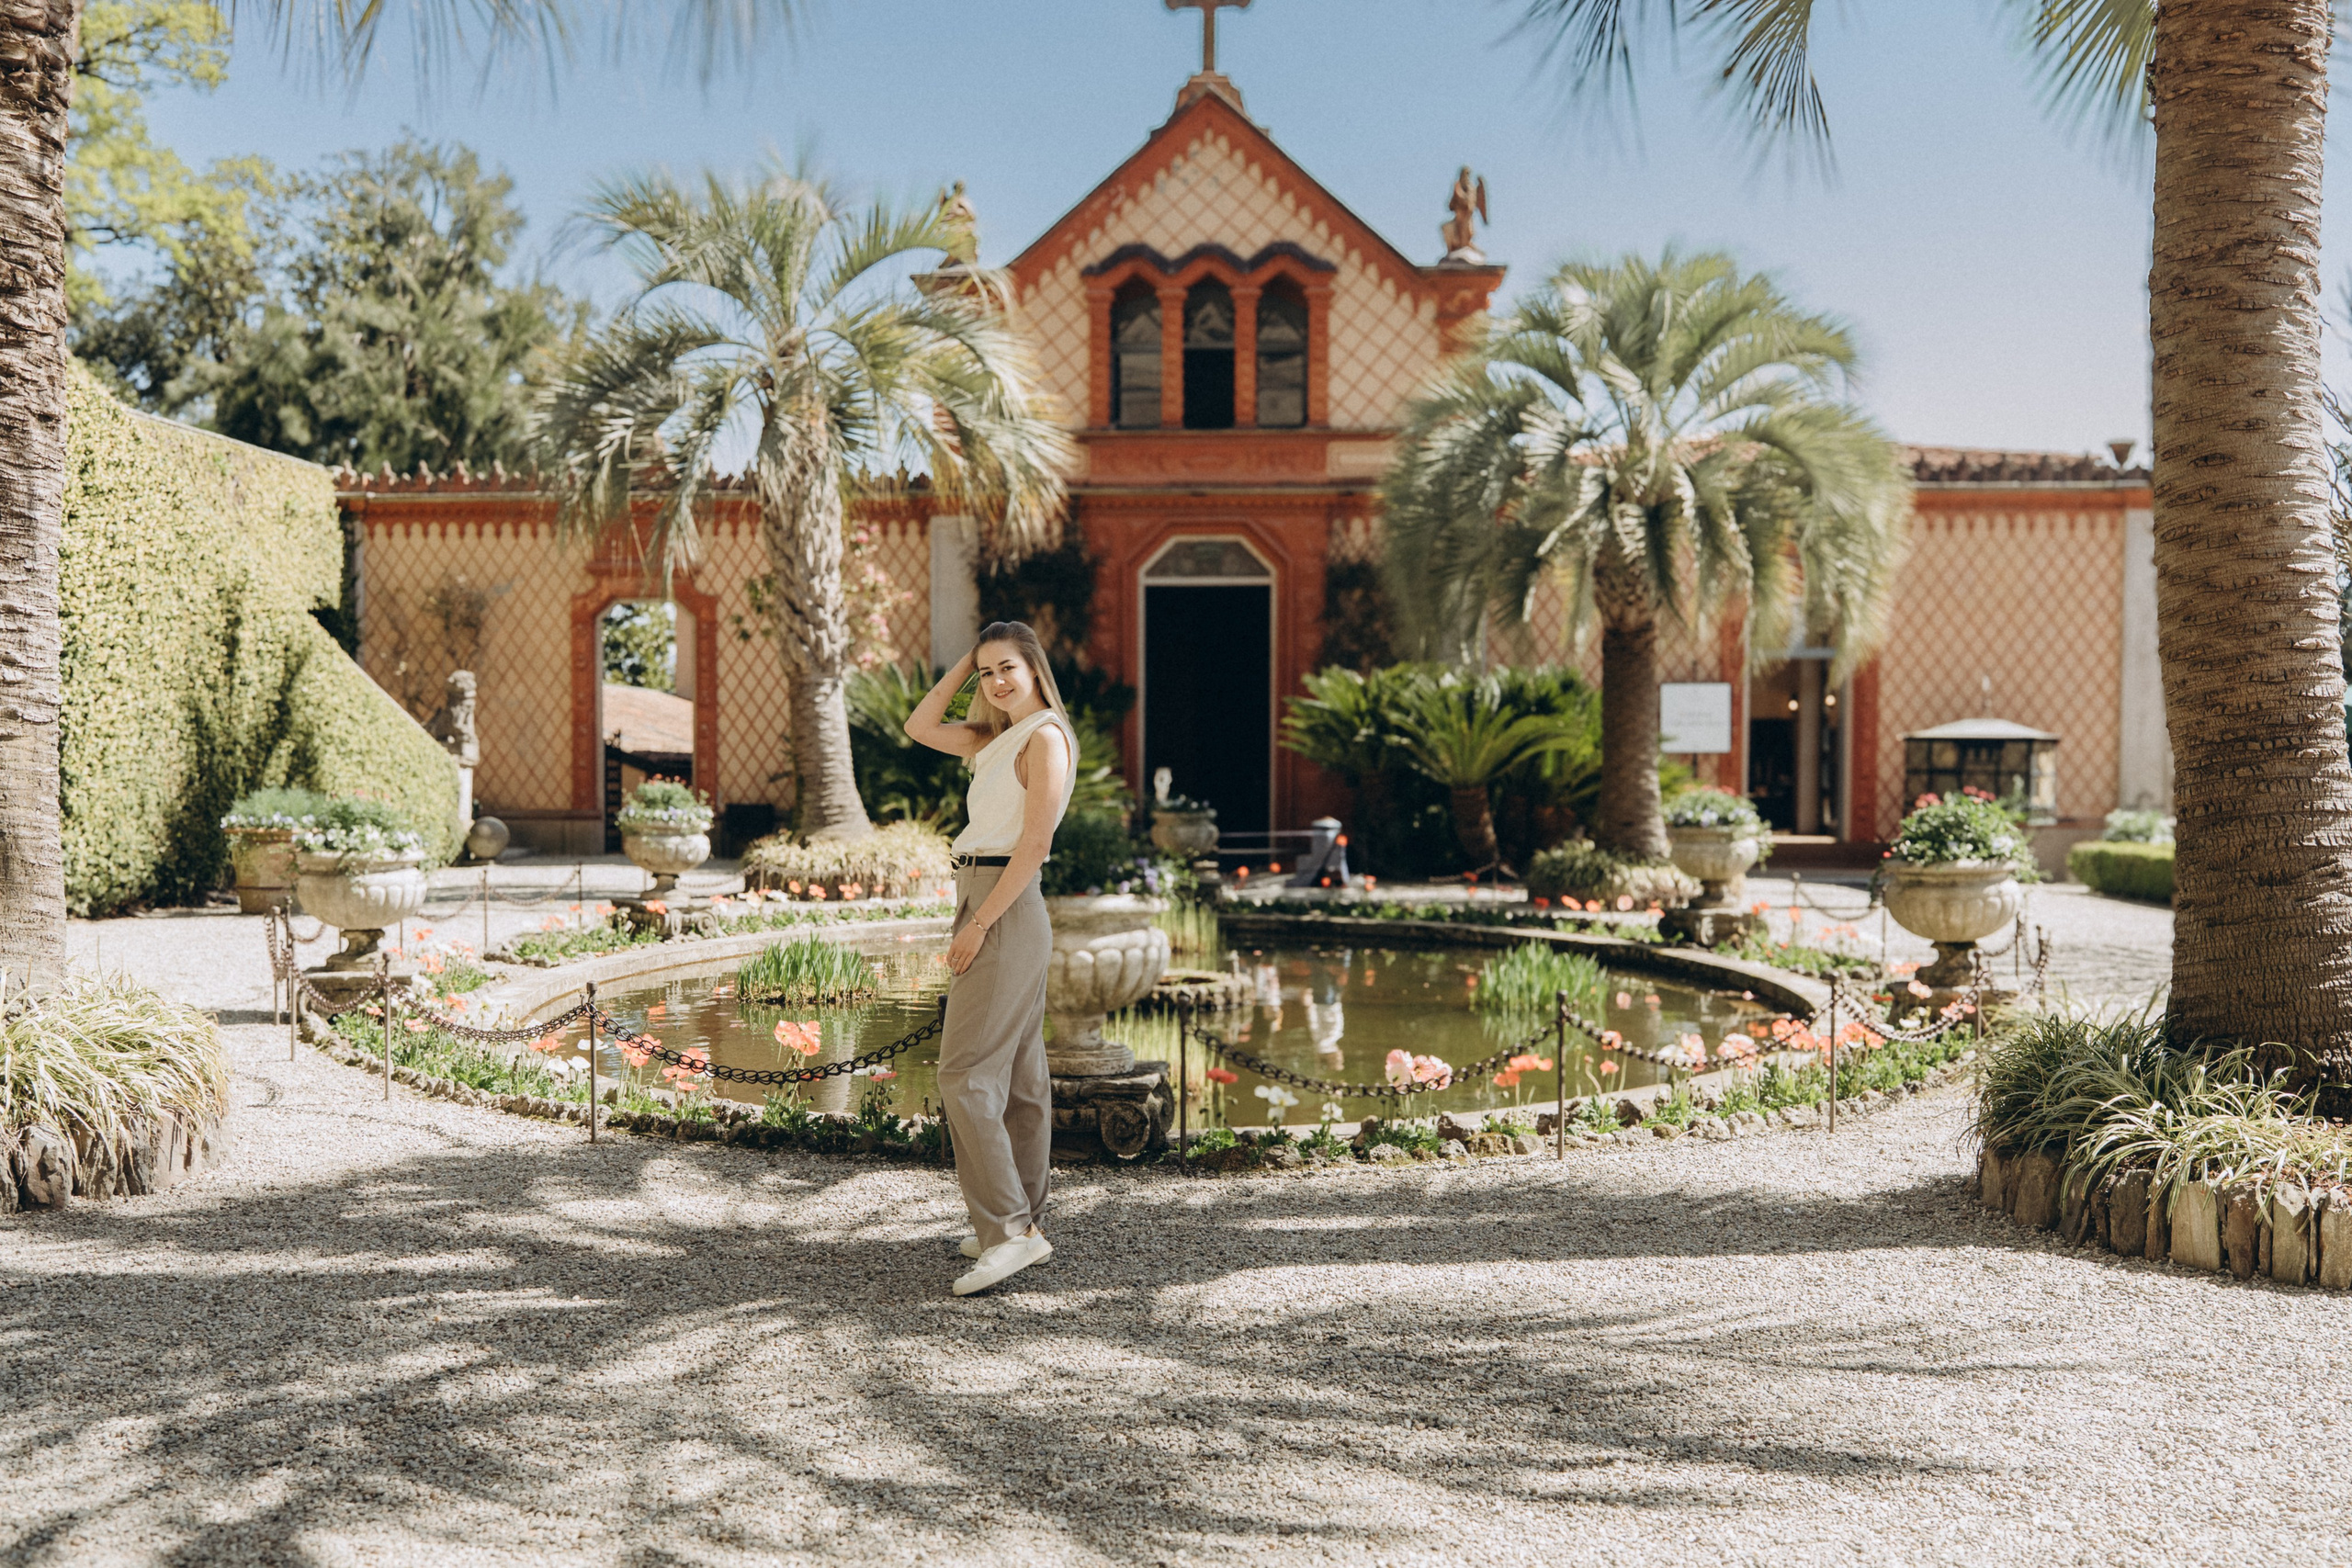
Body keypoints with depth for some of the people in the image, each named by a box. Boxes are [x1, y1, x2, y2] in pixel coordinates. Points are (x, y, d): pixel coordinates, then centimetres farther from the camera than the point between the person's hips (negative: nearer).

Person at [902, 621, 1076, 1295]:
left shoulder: (1046, 737, -12)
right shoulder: (1003, 739, 16)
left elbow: (1035, 843, -18)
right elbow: (920, 728, 20)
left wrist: (978, 925, -18)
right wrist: (965, 665, 13)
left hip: (1005, 911, -10)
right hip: (992, 911, 10)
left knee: (966, 1073, -12)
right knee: (1016, 1074, 12)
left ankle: (1010, 1229, -10)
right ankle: (1021, 1223, 19)